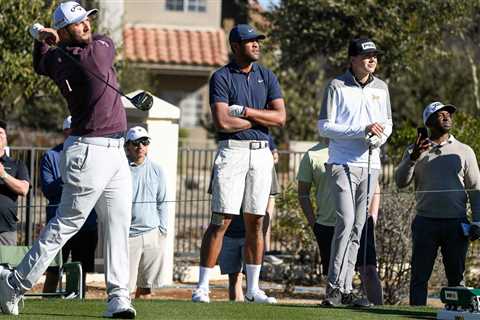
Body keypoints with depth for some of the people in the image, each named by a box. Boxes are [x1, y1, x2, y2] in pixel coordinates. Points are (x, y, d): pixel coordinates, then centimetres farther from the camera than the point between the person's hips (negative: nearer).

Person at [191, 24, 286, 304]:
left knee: (256, 221, 7)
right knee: (221, 220, -9)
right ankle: (202, 287, -7)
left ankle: (253, 288, 13)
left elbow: (280, 117, 0)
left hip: (261, 153, 4)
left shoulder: (267, 77, 12)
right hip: (232, 152, -4)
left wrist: (245, 111, -9)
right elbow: (222, 122, -14)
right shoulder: (222, 77, -2)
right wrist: (261, 118, -5)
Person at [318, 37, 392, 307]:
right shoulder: (337, 87, -4)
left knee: (357, 229, 5)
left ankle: (346, 289, 9)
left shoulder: (381, 87, 13)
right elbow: (325, 126, -7)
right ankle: (334, 287, -15)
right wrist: (362, 130, -15)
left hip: (370, 164, 5)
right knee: (346, 221, -17)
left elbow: (387, 123, 20)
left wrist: (380, 137, -3)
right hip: (342, 164, -5)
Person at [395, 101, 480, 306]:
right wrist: (413, 158, -16)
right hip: (425, 223, 0)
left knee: (456, 276, 1)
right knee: (420, 275, -2)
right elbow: (401, 181, 1)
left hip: (456, 223, 1)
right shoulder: (416, 150, 11)